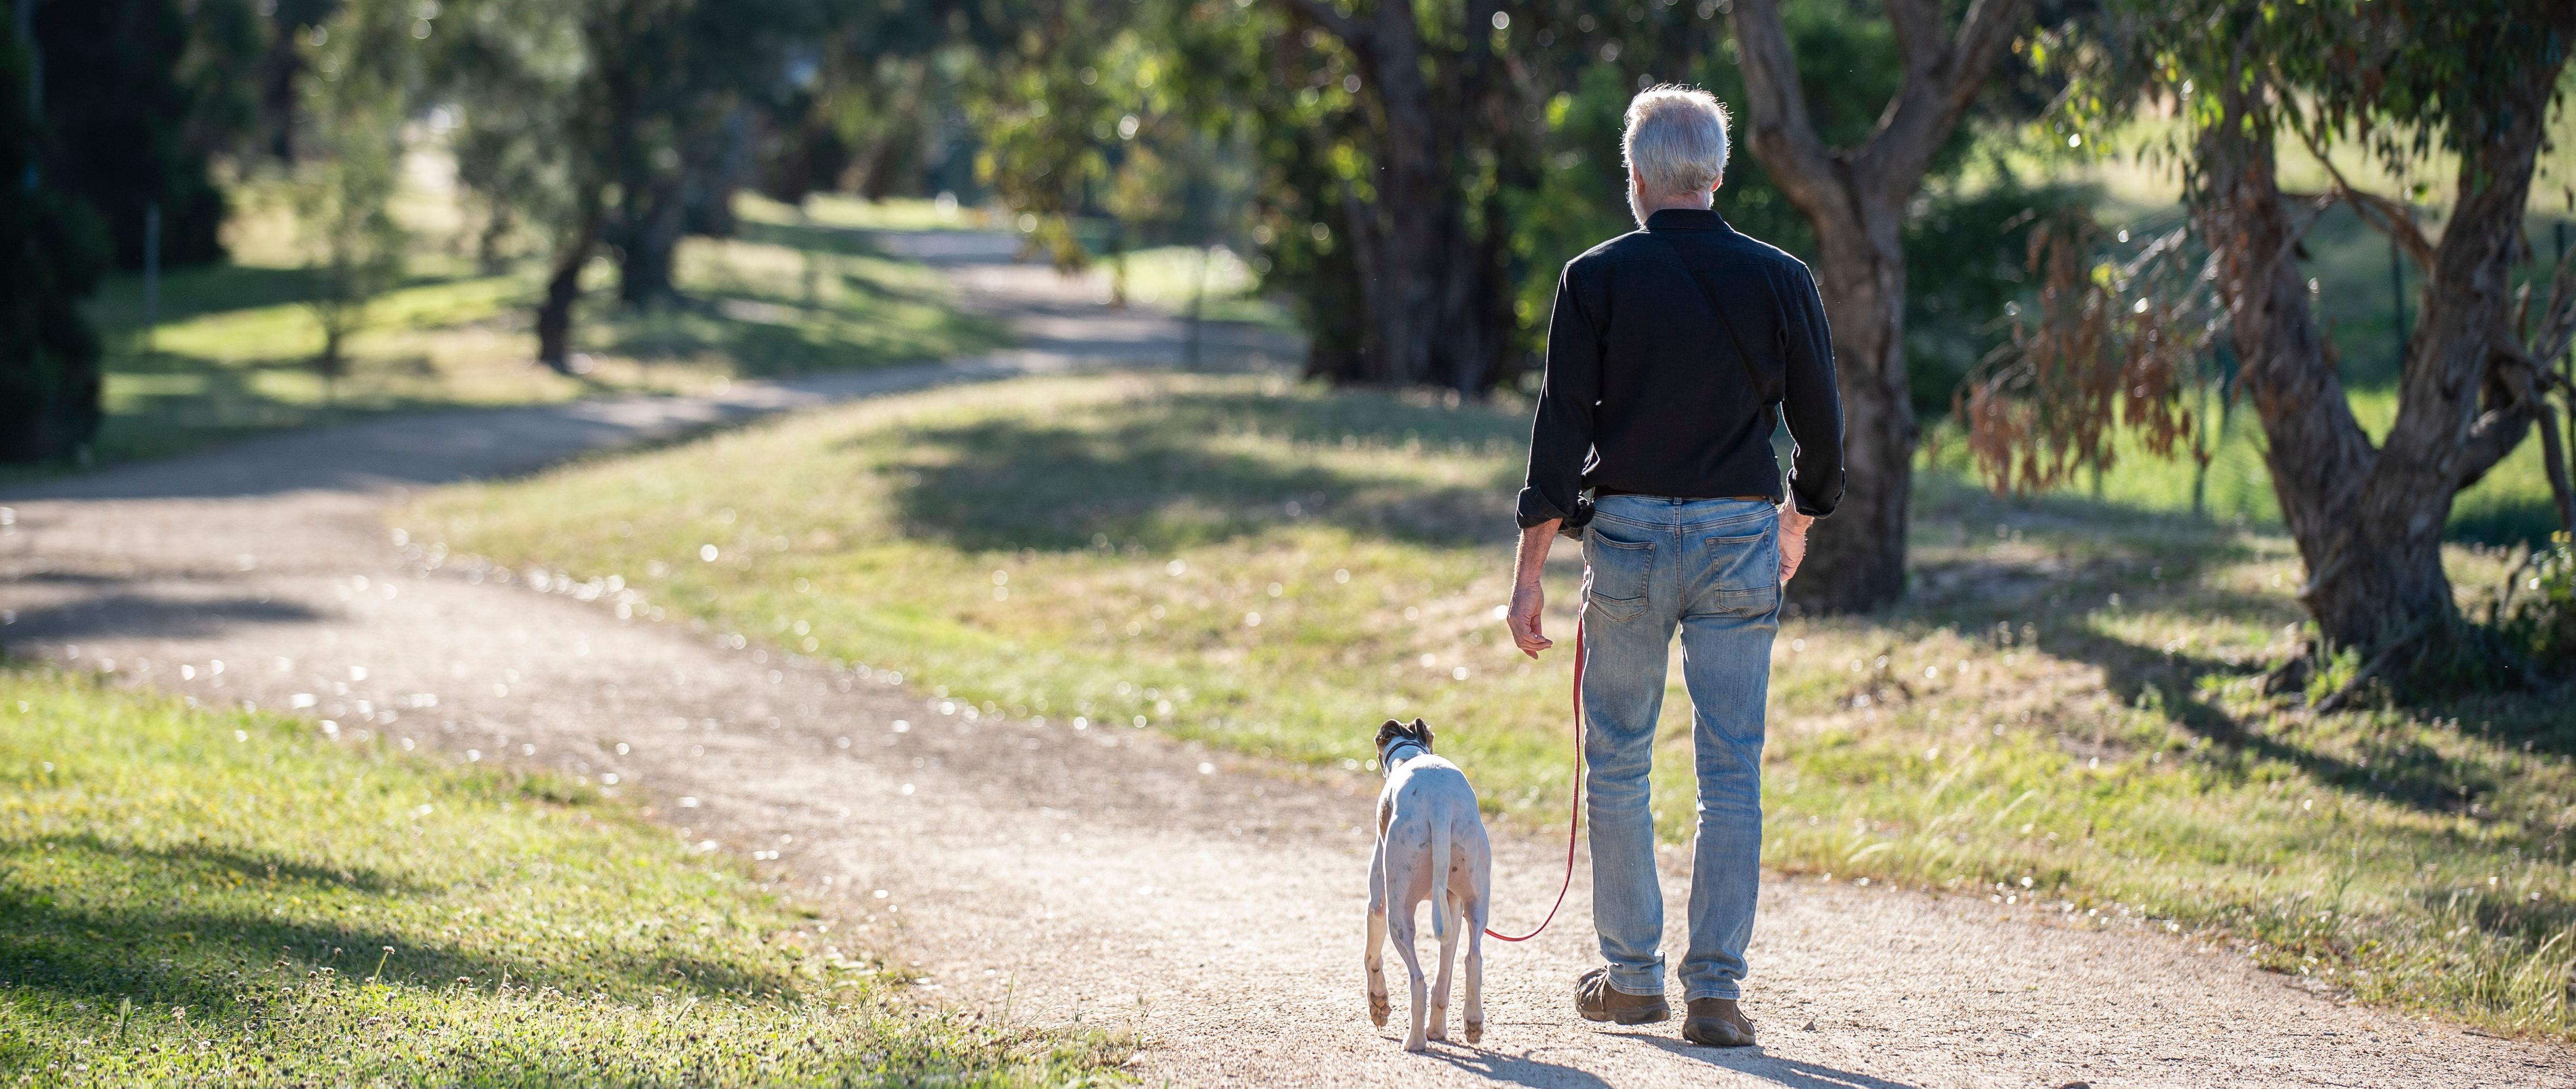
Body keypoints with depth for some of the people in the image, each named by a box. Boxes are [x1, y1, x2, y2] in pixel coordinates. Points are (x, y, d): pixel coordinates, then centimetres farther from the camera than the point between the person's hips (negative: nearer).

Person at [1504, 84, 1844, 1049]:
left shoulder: (1597, 280, -4)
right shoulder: (1779, 281, 1)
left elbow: (1561, 427, -6)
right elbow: (1821, 426, 7)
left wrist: (1529, 570, -2)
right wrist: (1801, 516, 26)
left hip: (1627, 535, -1)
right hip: (1740, 538, 1)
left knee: (1618, 762, 12)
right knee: (1732, 771, 2)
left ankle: (1632, 975, 18)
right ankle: (1716, 988, -3)